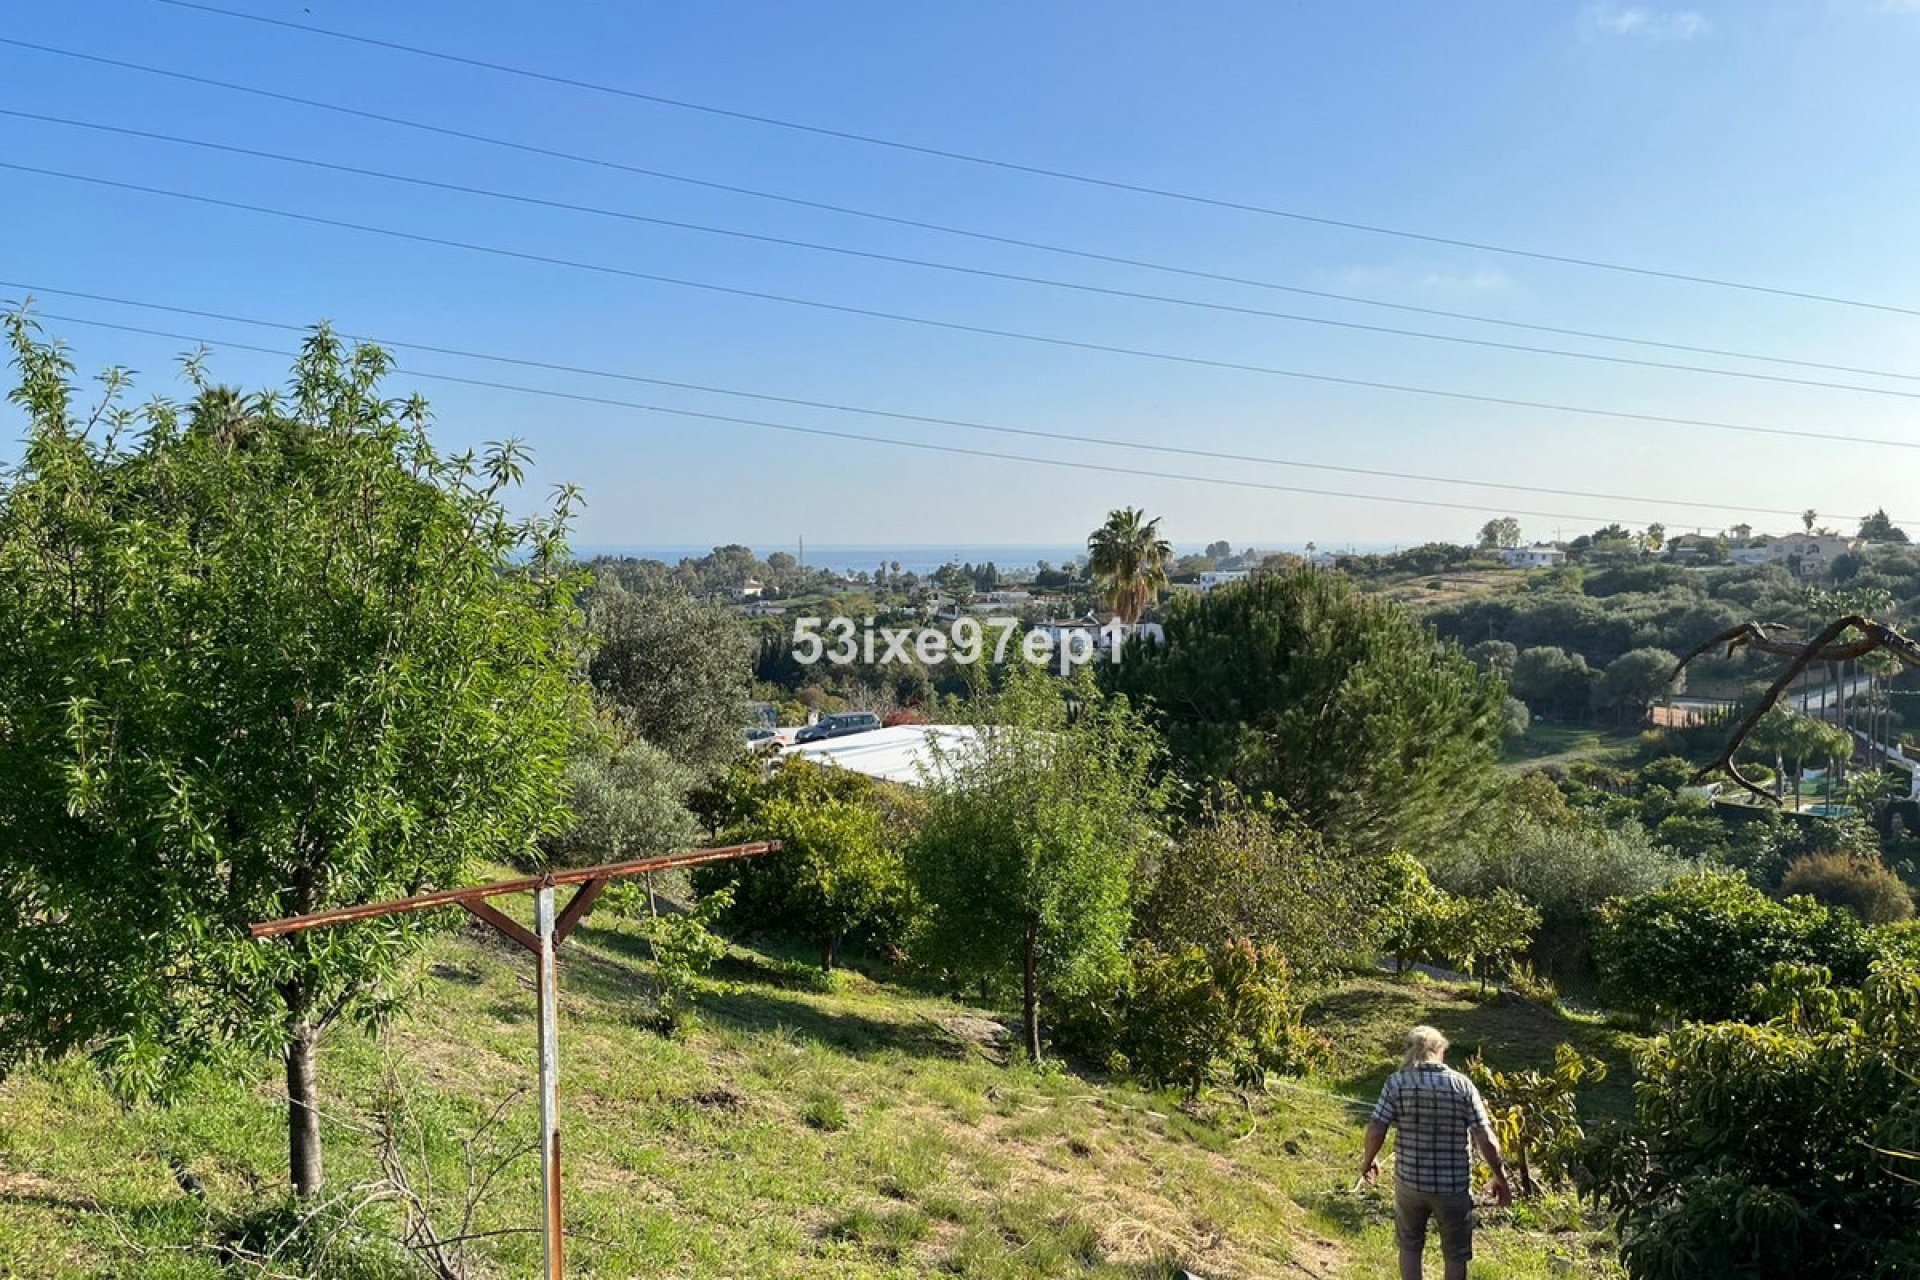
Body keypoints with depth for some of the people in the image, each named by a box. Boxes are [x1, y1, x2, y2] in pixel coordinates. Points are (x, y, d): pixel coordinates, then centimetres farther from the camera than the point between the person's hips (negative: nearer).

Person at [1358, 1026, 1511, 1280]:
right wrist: (1500, 1178, 4)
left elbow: (1375, 1132, -11)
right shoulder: (1462, 1085, -10)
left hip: (1410, 1181, 1)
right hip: (1454, 1185, -1)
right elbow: (1486, 1140, -11)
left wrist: (1369, 1161, 8)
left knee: (1409, 1245, 23)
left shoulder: (1396, 1082, -9)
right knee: (1455, 1254, 18)